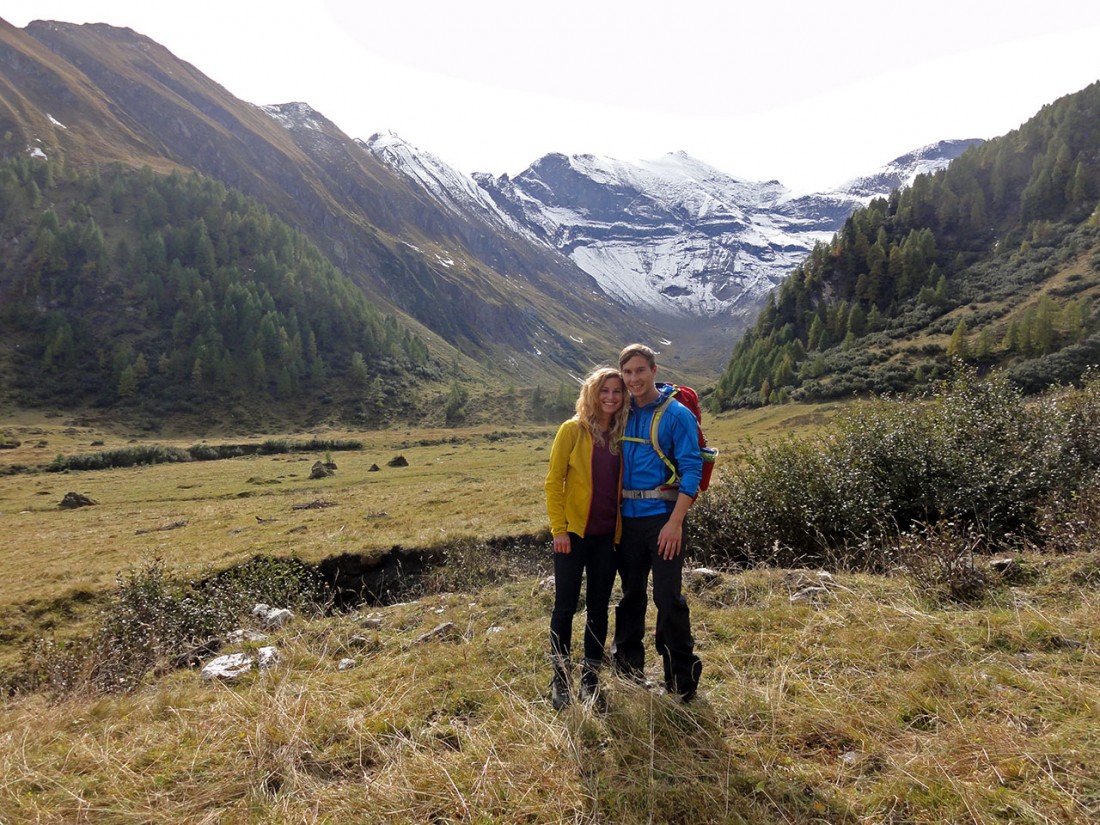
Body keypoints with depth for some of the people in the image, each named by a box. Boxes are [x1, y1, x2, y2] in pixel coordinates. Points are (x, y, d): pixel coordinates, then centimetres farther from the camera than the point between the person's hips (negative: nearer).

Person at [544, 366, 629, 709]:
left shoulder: (623, 434, 6)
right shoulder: (572, 430, -6)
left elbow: (623, 483, 11)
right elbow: (554, 482, -6)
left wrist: (623, 527, 4)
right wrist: (559, 528, -11)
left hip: (607, 535, 4)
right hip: (574, 532, -4)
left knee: (599, 607, 12)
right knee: (565, 605, 4)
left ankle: (591, 677, 27)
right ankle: (561, 679, 20)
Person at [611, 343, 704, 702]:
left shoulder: (677, 414, -6)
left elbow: (692, 469, -10)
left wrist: (675, 522, -18)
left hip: (662, 518, -5)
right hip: (627, 517, 5)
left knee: (668, 597, -3)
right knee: (631, 594, 15)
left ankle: (682, 680, 13)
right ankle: (628, 669, 30)